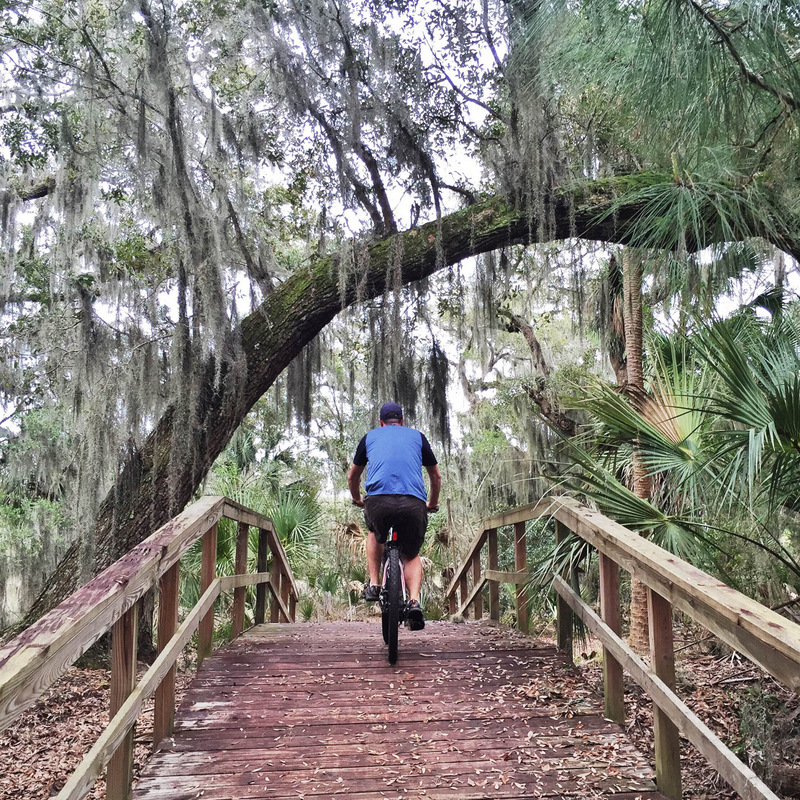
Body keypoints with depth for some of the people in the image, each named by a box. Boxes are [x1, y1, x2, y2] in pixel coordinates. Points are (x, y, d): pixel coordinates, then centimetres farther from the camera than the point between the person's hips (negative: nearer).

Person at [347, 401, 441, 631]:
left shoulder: (370, 437, 25)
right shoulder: (417, 436, 25)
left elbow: (352, 477, 34)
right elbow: (436, 476, 33)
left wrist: (357, 500, 53)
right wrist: (432, 504, 49)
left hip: (378, 501, 0)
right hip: (414, 503, 0)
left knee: (375, 534, 35)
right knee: (411, 555, 22)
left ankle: (373, 585, 24)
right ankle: (414, 601, 0)